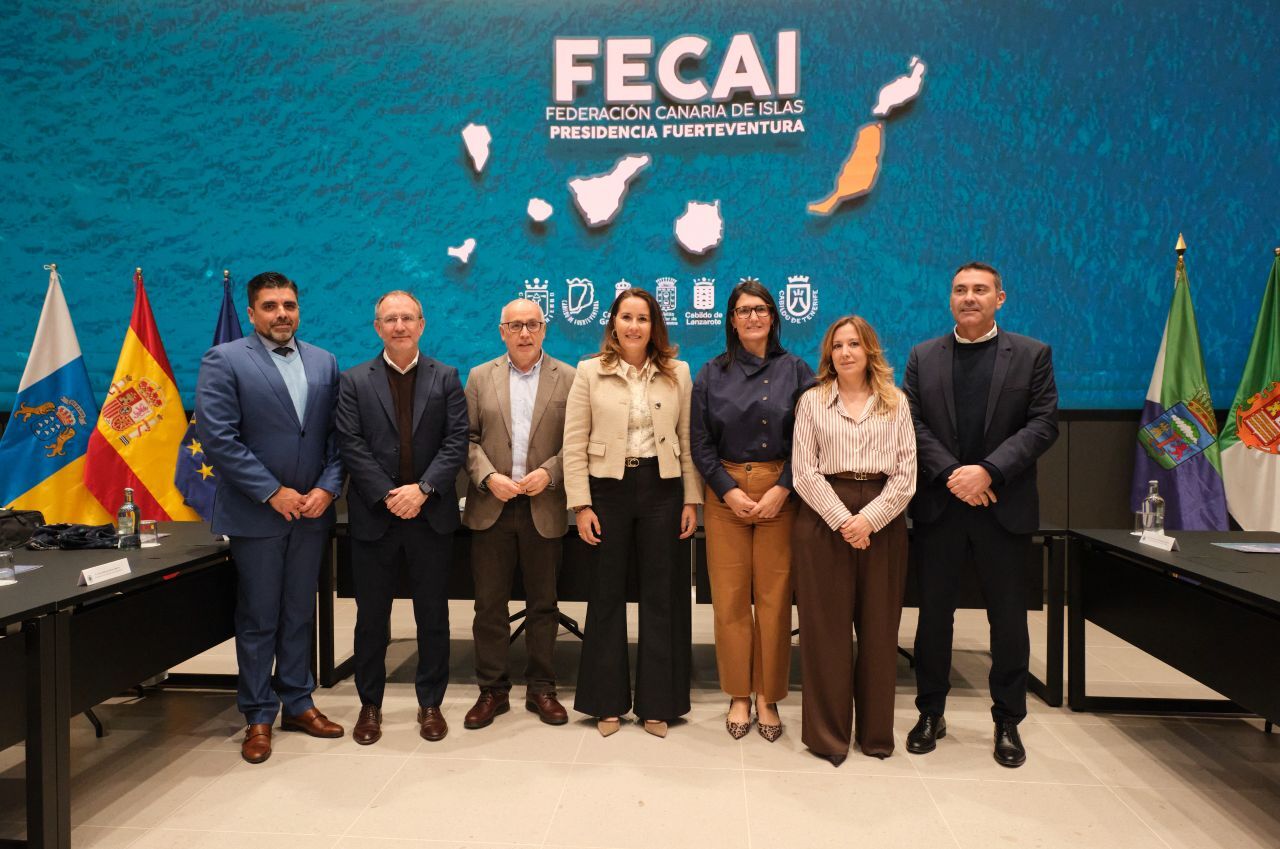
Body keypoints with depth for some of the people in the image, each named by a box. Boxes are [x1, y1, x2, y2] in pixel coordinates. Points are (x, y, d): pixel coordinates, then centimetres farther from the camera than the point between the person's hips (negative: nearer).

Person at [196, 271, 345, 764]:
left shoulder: (324, 363, 8)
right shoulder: (223, 361, -5)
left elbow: (337, 435, 7)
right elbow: (218, 438, -13)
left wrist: (328, 488, -8)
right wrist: (273, 493, -15)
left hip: (311, 510, 4)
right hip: (256, 514, -4)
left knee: (299, 614, 14)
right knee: (258, 620, 6)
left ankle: (297, 703, 27)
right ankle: (258, 717, 19)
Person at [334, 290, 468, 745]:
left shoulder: (446, 378, 5)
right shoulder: (354, 381, 4)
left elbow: (456, 442, -3)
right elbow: (351, 446, -4)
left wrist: (422, 490, -15)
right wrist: (387, 496, -14)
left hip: (432, 515, 0)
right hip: (374, 516, 0)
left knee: (433, 614, 8)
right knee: (371, 616, 9)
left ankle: (430, 703, 21)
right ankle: (370, 704, 24)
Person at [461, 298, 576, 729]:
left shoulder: (568, 378, 3)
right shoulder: (480, 377, 8)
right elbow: (467, 437, 4)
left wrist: (549, 472, -15)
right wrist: (488, 476, -11)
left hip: (544, 508, -1)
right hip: (491, 507, 1)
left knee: (543, 603, 9)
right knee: (489, 605, 6)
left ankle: (541, 688, 22)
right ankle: (493, 690, 19)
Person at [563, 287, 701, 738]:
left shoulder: (678, 373, 5)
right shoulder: (590, 372, 1)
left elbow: (689, 441, 5)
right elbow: (574, 443, -2)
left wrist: (692, 500, 1)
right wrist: (581, 505, -7)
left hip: (661, 487, 1)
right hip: (609, 489, -1)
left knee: (662, 595, 7)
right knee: (607, 595, 8)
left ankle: (657, 703, 20)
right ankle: (607, 701, 23)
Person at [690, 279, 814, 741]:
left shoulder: (796, 370, 5)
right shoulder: (712, 374, 7)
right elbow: (700, 442, 3)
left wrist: (782, 489, -10)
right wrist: (730, 491, -7)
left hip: (780, 494, 0)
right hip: (725, 494, 1)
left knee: (774, 598, 1)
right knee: (729, 598, 2)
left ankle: (768, 698, 15)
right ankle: (738, 696, 15)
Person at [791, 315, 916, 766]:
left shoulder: (895, 403, 8)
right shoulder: (812, 401, 5)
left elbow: (906, 475, 2)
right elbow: (804, 472, -2)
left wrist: (869, 519, -11)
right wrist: (842, 520, -12)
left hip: (882, 521, 1)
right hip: (823, 518, -1)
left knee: (879, 627, 6)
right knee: (825, 626, 2)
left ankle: (876, 732, 21)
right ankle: (827, 733, 14)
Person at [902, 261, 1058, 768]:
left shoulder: (1032, 354, 3)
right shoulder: (923, 356, 7)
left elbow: (1042, 424, -5)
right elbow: (913, 423, 1)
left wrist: (988, 471, -16)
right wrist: (951, 474, -13)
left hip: (1004, 507, -1)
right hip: (939, 505, 1)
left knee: (1009, 618, 8)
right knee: (934, 613, 9)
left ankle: (1008, 722, 23)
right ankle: (931, 712, 24)